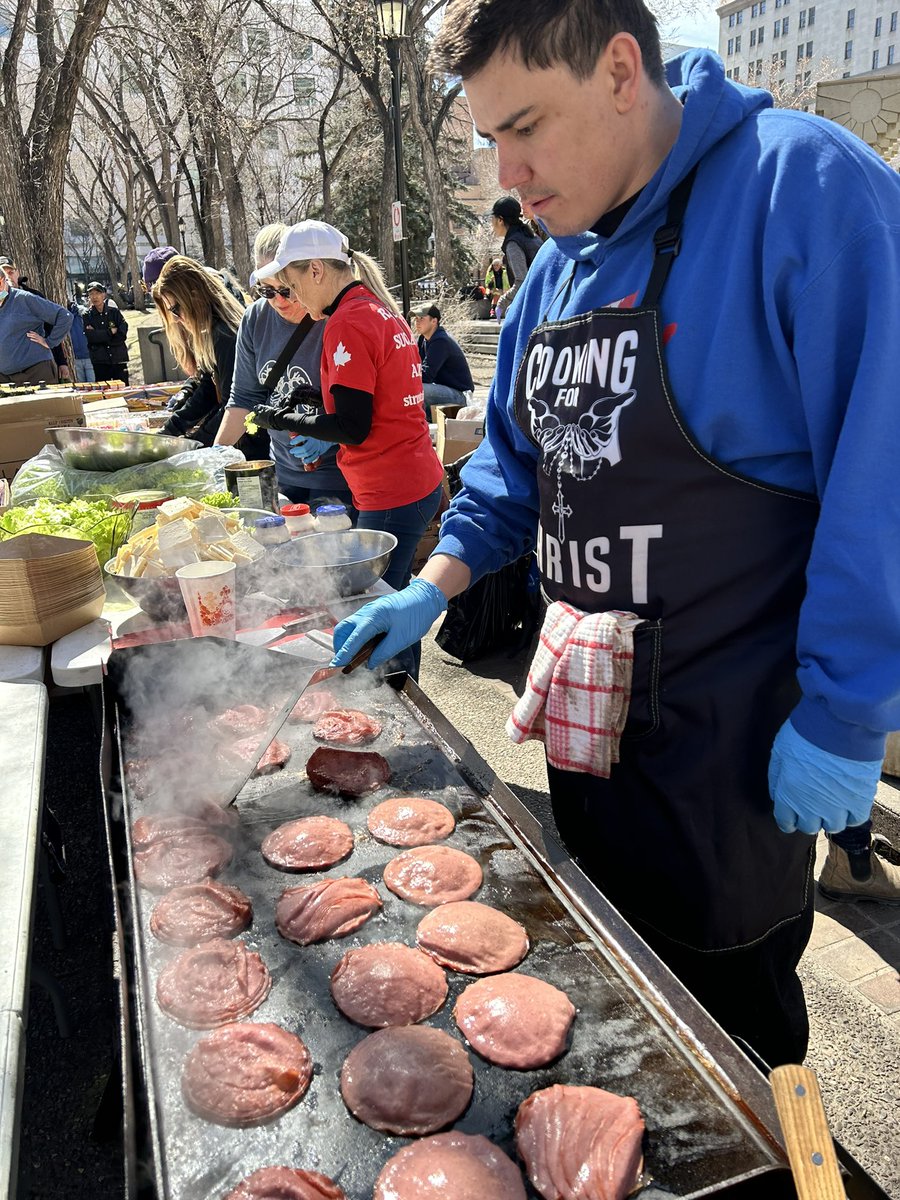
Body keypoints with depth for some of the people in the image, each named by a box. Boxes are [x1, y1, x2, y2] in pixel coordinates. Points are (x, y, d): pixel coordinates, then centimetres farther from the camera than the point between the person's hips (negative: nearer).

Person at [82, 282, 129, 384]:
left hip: (118, 358, 1)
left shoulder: (114, 311, 6)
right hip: (99, 361, 0)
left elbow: (123, 333, -6)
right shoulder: (87, 315, 5)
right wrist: (111, 331, -8)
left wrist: (100, 335, -10)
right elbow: (90, 336, -9)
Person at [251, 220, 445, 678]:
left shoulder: (348, 322, -15)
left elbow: (352, 428, -18)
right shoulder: (384, 311, 14)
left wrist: (285, 421, -4)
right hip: (421, 481, 10)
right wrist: (324, 436, 12)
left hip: (392, 496, -10)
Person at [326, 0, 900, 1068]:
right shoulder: (560, 261, 8)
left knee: (726, 995, 14)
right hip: (588, 715, 8)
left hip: (735, 734, -7)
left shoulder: (803, 188, -17)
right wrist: (434, 587, 4)